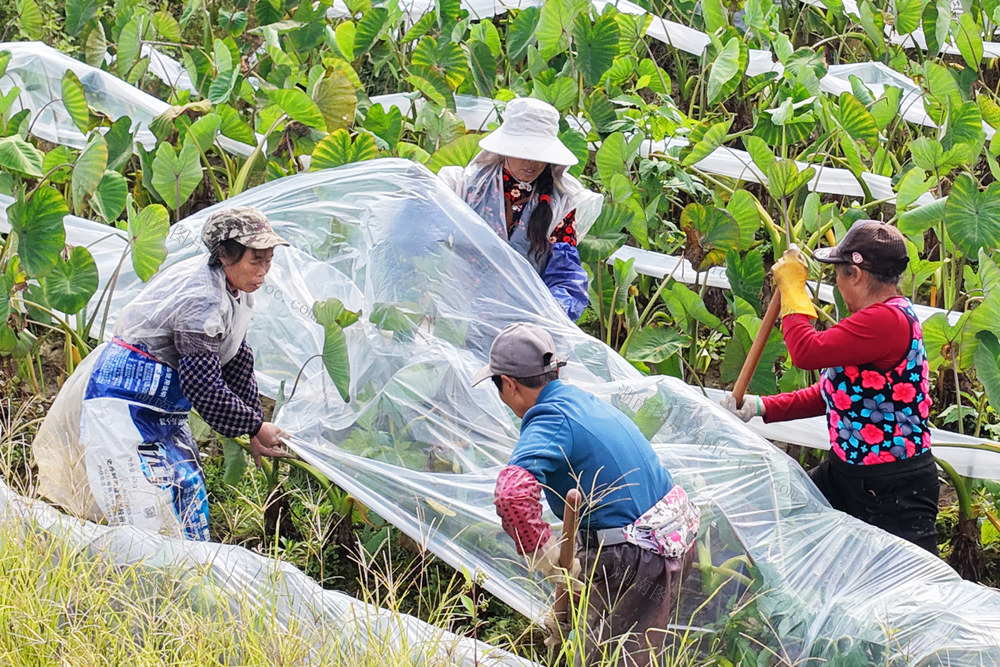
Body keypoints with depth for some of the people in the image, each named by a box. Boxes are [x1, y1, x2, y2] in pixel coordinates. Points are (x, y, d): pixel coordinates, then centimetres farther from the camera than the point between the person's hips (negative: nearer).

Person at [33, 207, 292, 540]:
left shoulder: (235, 291, 3)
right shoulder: (201, 298, -26)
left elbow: (236, 361, 16)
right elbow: (203, 386, -25)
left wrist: (255, 432, 15)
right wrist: (255, 426, -13)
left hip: (164, 406, 10)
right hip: (125, 398, -10)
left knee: (189, 494, 9)